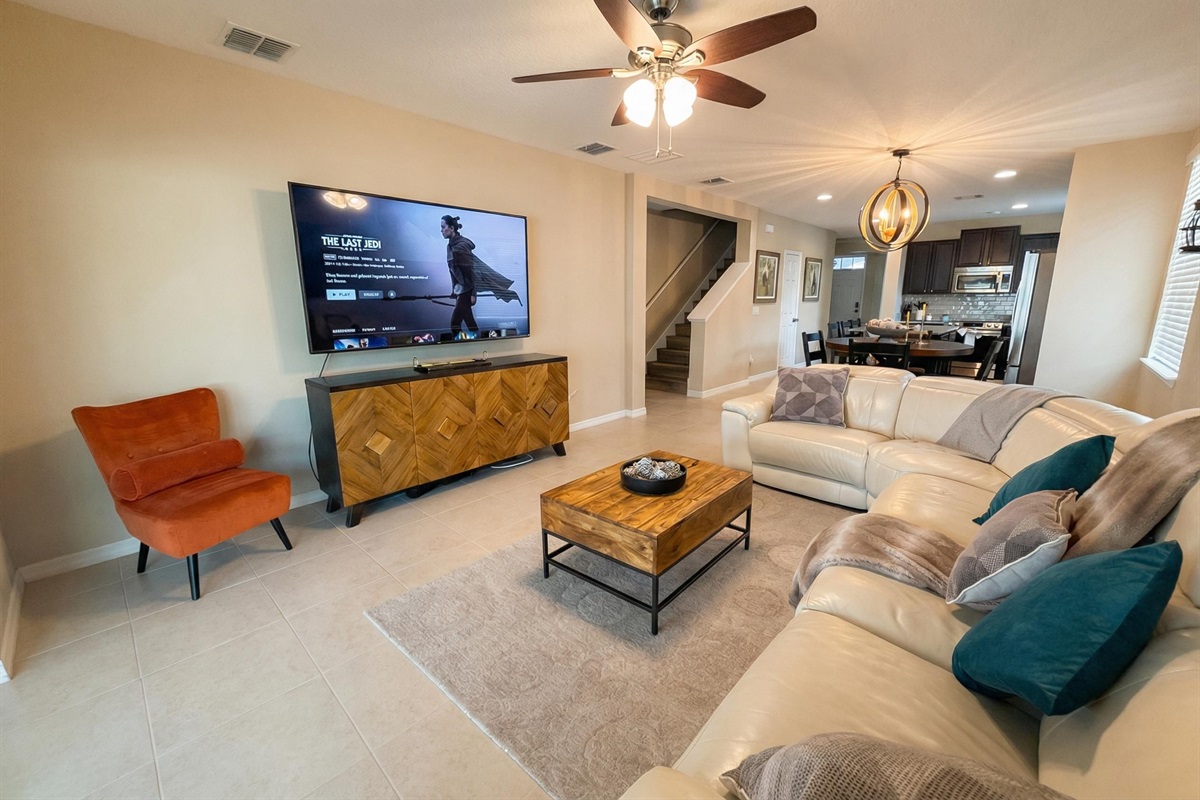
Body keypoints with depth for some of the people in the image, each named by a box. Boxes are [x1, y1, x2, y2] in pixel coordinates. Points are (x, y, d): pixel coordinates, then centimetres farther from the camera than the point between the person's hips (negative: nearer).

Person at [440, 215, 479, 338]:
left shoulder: (460, 246, -16)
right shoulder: (450, 245, 9)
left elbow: (471, 271, -17)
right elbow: (453, 270, 14)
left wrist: (473, 293, -18)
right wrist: (453, 289, 14)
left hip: (466, 289, -8)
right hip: (460, 288, 8)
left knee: (455, 323, -7)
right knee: (468, 321, 10)